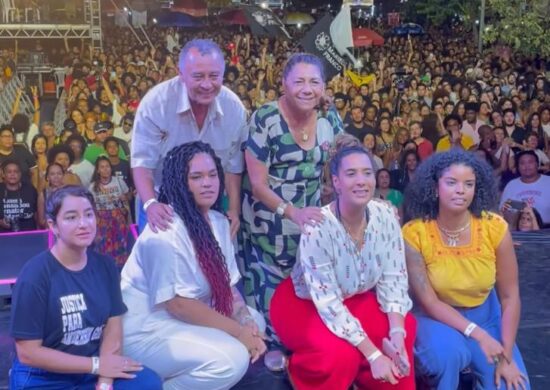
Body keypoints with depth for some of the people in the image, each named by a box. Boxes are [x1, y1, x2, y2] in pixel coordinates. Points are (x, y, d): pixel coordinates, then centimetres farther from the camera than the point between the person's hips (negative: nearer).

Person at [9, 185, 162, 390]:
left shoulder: (104, 266, 1)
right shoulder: (34, 275, -16)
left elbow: (113, 325, -3)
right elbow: (28, 353, -15)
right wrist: (97, 365, -14)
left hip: (93, 371, 5)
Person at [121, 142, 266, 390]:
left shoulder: (218, 222, 4)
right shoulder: (166, 232, -22)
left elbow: (227, 285, 4)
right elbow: (178, 304, -25)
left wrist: (247, 322, -14)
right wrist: (238, 331, -20)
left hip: (187, 318, 10)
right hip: (146, 329, -9)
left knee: (255, 321, 5)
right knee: (232, 359, -24)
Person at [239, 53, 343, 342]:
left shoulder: (329, 119, -2)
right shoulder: (265, 120, -16)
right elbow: (257, 184, -17)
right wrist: (293, 213, -31)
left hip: (310, 218, 4)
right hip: (268, 223, -4)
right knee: (270, 291, 0)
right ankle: (267, 346, 25)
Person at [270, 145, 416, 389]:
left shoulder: (385, 216, -15)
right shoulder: (318, 228, -30)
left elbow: (394, 278, -10)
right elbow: (327, 303, -29)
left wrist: (397, 333, -26)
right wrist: (373, 354, -32)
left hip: (358, 298, 6)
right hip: (306, 304, -5)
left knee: (406, 330, -16)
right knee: (342, 354, -30)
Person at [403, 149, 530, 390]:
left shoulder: (495, 228, -14)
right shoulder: (414, 233, -19)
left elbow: (510, 296, -7)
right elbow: (428, 301, -17)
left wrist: (507, 356, -12)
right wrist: (476, 333, -26)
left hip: (485, 317, 2)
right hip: (437, 318, -2)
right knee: (449, 352, -34)